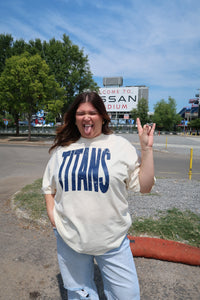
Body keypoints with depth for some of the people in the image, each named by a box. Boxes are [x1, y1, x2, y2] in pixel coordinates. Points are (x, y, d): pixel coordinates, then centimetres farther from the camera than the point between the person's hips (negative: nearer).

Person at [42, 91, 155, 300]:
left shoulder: (120, 145, -6)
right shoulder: (62, 149, 1)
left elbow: (144, 186, -7)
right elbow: (49, 186, 13)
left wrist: (146, 148, -13)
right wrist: (51, 212, -1)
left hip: (112, 240, -2)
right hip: (69, 238, 3)